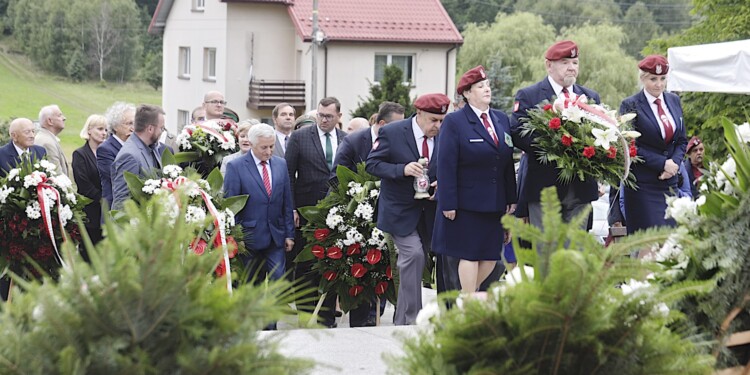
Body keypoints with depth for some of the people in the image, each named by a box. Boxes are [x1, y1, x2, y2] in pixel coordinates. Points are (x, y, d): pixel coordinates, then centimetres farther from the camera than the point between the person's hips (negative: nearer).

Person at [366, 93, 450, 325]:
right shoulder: (391, 133, -9)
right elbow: (372, 164, -10)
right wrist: (402, 169, -25)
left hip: (429, 212, 5)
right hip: (400, 210, -5)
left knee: (417, 261, 11)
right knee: (414, 254, -19)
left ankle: (401, 322, 26)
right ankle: (411, 319, -11)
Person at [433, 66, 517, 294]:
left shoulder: (502, 120, 12)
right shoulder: (454, 122, -6)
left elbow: (508, 164, 14)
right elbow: (446, 166, -10)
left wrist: (511, 199, 10)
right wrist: (448, 204, -15)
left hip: (495, 204, 6)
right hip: (466, 204, -6)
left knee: (491, 257, 5)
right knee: (469, 256, -1)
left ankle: (467, 294, 23)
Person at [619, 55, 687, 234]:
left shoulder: (674, 101, 12)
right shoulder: (630, 105, -6)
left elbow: (682, 140, 15)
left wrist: (674, 164, -4)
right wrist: (662, 164, -13)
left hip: (669, 183, 5)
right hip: (643, 185, -5)